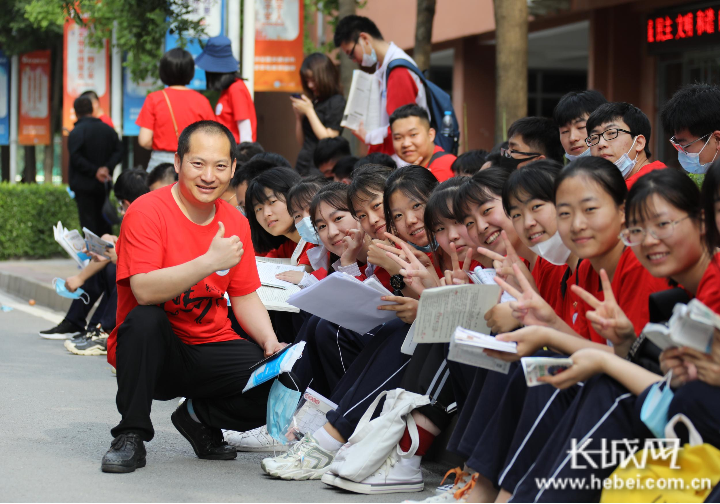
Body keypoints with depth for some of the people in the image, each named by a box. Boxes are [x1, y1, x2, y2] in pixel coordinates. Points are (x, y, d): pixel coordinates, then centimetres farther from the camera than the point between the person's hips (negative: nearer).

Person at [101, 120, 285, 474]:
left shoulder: (235, 223, 5)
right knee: (144, 320, -37)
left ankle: (199, 417, 10)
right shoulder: (148, 212, -13)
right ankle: (131, 435, -17)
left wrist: (270, 341, -10)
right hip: (155, 352, -4)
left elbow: (245, 298, 9)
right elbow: (144, 291, -26)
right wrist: (210, 262, -33)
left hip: (211, 351, 5)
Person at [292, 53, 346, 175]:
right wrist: (298, 115, 6)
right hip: (304, 165, 6)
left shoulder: (337, 101, -3)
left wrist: (309, 111, -8)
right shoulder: (313, 102, 15)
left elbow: (329, 140, -11)